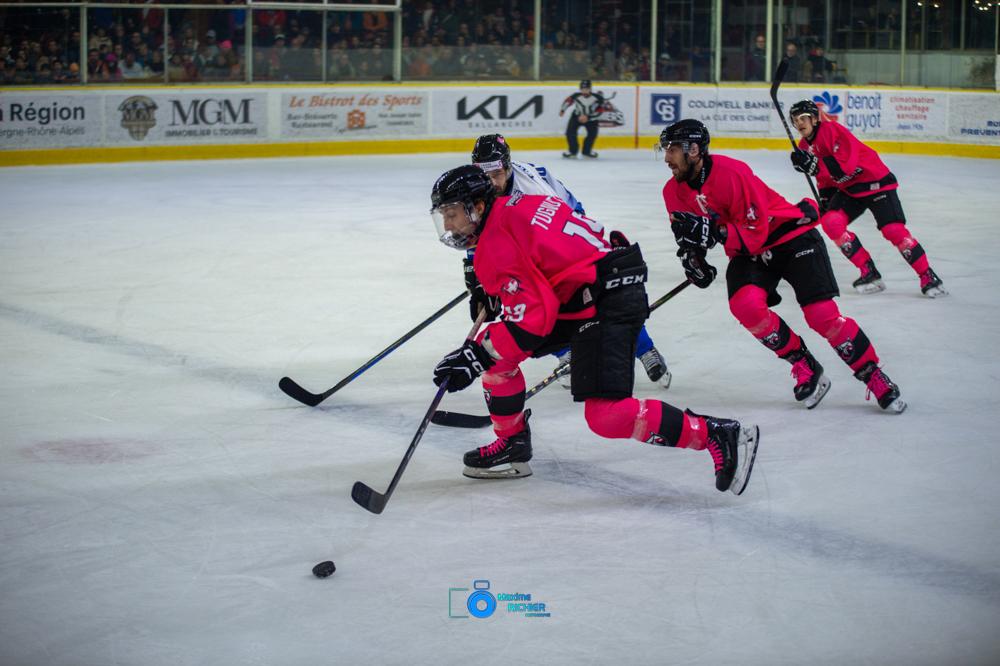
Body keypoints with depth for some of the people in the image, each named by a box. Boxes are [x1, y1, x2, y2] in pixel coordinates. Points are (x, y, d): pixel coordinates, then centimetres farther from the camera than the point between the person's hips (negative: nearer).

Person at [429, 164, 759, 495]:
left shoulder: (496, 246, -15)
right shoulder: (514, 206, 12)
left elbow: (534, 317, -20)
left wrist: (477, 355, -15)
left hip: (608, 303, -11)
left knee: (606, 415, -19)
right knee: (492, 350, 11)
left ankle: (719, 436, -15)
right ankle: (512, 444, 23)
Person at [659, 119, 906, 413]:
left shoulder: (731, 173, -28)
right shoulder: (674, 191, -6)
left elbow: (755, 234, -30)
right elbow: (689, 232, 9)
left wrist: (710, 232, -40)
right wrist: (692, 256, -10)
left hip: (792, 237, -6)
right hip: (747, 253, 6)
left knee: (822, 314, -16)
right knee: (745, 305, -24)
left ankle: (875, 378, 1)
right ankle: (805, 367, -5)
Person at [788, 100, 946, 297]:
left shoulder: (832, 130, -21)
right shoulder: (805, 147, 6)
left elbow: (845, 166, -31)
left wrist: (814, 165, -37)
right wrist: (825, 199, 8)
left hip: (875, 180, -8)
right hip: (848, 189, 8)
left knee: (893, 230, -16)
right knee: (830, 221, -13)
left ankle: (928, 277, -3)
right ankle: (870, 273, -5)